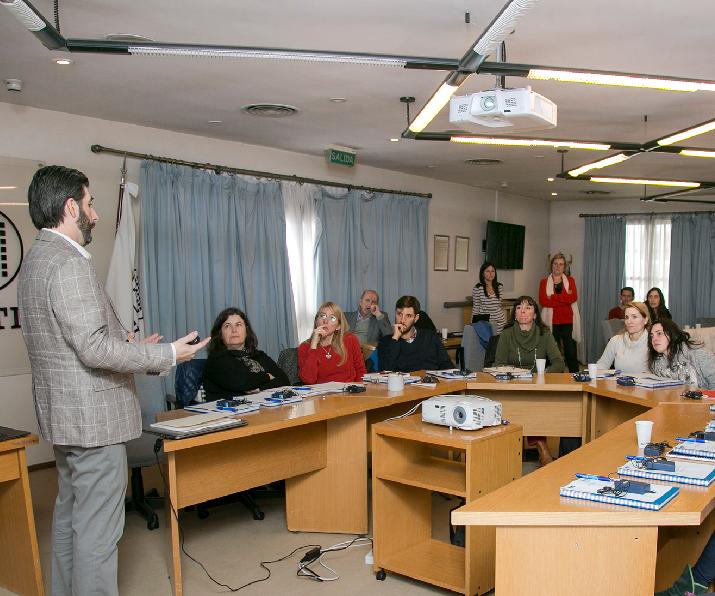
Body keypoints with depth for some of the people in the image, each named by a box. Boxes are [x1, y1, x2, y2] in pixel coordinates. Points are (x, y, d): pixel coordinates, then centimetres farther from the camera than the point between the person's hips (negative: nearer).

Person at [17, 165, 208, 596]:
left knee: (70, 515, 20)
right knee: (97, 528, -2)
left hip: (65, 414, 11)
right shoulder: (68, 264, -20)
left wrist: (127, 344, 16)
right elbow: (95, 348, -25)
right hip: (93, 415, -11)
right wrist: (168, 355, -17)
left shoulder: (38, 258, 13)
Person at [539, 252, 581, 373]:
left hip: (568, 321, 1)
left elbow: (574, 297, -5)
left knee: (571, 352, -2)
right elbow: (543, 301, -6)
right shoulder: (544, 282, 10)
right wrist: (565, 299, -9)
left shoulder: (570, 280, 13)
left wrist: (553, 297, -10)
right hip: (552, 321, 0)